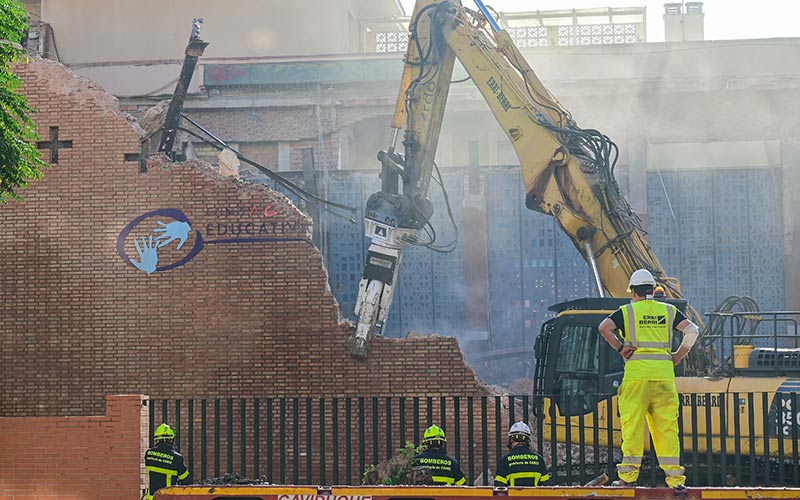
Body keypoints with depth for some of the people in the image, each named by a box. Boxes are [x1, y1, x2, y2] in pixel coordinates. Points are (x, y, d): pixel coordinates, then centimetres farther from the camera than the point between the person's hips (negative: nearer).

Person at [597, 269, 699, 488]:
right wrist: (678, 356, 9)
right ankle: (674, 476, 1)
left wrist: (620, 349, 0)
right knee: (667, 425, 3)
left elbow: (604, 327, -8)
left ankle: (629, 474, -6)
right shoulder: (668, 311, 15)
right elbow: (692, 331, 5)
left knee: (632, 423, -2)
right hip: (664, 373, 2)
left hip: (637, 372, -2)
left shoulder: (627, 311, 8)